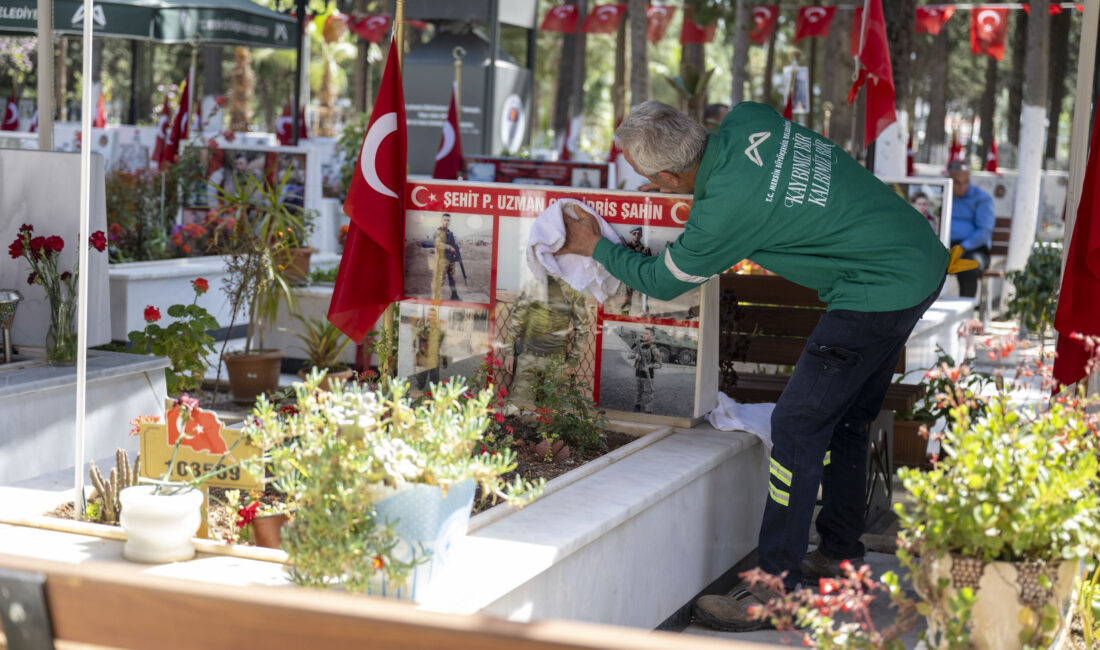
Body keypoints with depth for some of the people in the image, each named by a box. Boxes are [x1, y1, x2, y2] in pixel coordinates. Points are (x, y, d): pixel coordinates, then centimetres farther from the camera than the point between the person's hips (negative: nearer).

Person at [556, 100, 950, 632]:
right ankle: (840, 553, 33)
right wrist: (693, 186, 21)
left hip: (881, 290, -10)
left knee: (798, 426, -6)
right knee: (845, 419, 20)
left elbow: (662, 281, -2)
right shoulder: (745, 119, -2)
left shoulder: (724, 210, -21)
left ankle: (778, 590, -3)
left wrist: (595, 246, 11)